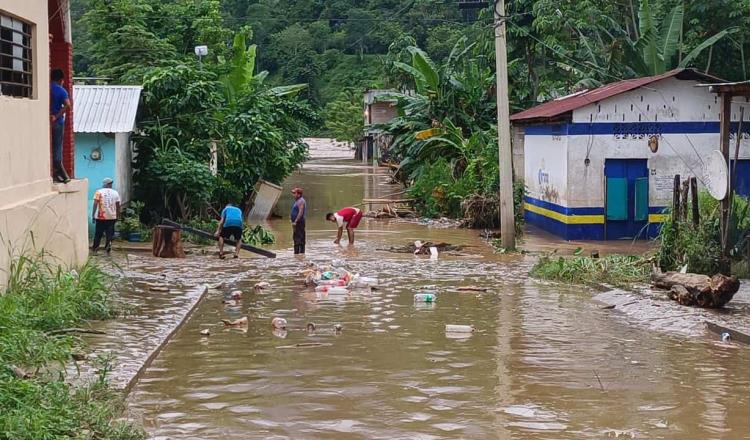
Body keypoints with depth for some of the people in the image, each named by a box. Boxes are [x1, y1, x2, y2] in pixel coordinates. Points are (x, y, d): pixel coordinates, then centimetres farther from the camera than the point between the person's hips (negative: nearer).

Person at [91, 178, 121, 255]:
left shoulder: (99, 192, -1)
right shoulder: (115, 193, 6)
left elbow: (95, 204, -7)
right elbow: (118, 206, 5)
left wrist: (93, 215, -4)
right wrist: (117, 216, 12)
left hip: (100, 217, -1)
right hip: (112, 217, 1)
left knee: (98, 234, 8)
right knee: (109, 234, 4)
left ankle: (95, 250, 10)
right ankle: (108, 250, -6)